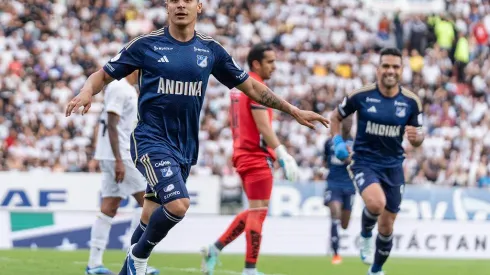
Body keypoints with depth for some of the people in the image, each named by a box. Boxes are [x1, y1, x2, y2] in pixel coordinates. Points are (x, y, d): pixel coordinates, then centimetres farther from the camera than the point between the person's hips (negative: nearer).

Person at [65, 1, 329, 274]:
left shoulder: (210, 49, 6)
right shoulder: (146, 44, -4)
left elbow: (250, 86, 14)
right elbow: (104, 75, 1)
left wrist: (294, 111, 12)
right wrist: (87, 92, -22)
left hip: (185, 147, 5)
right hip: (152, 140, -5)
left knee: (154, 218, 10)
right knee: (178, 204, -24)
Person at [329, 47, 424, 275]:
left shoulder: (411, 101, -4)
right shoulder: (361, 96, -9)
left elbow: (418, 138, 6)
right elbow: (336, 116, 7)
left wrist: (416, 137, -18)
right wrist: (337, 141, -8)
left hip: (393, 165, 3)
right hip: (365, 161, -3)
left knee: (387, 226, 8)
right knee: (376, 203, -33)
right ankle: (365, 236, 0)